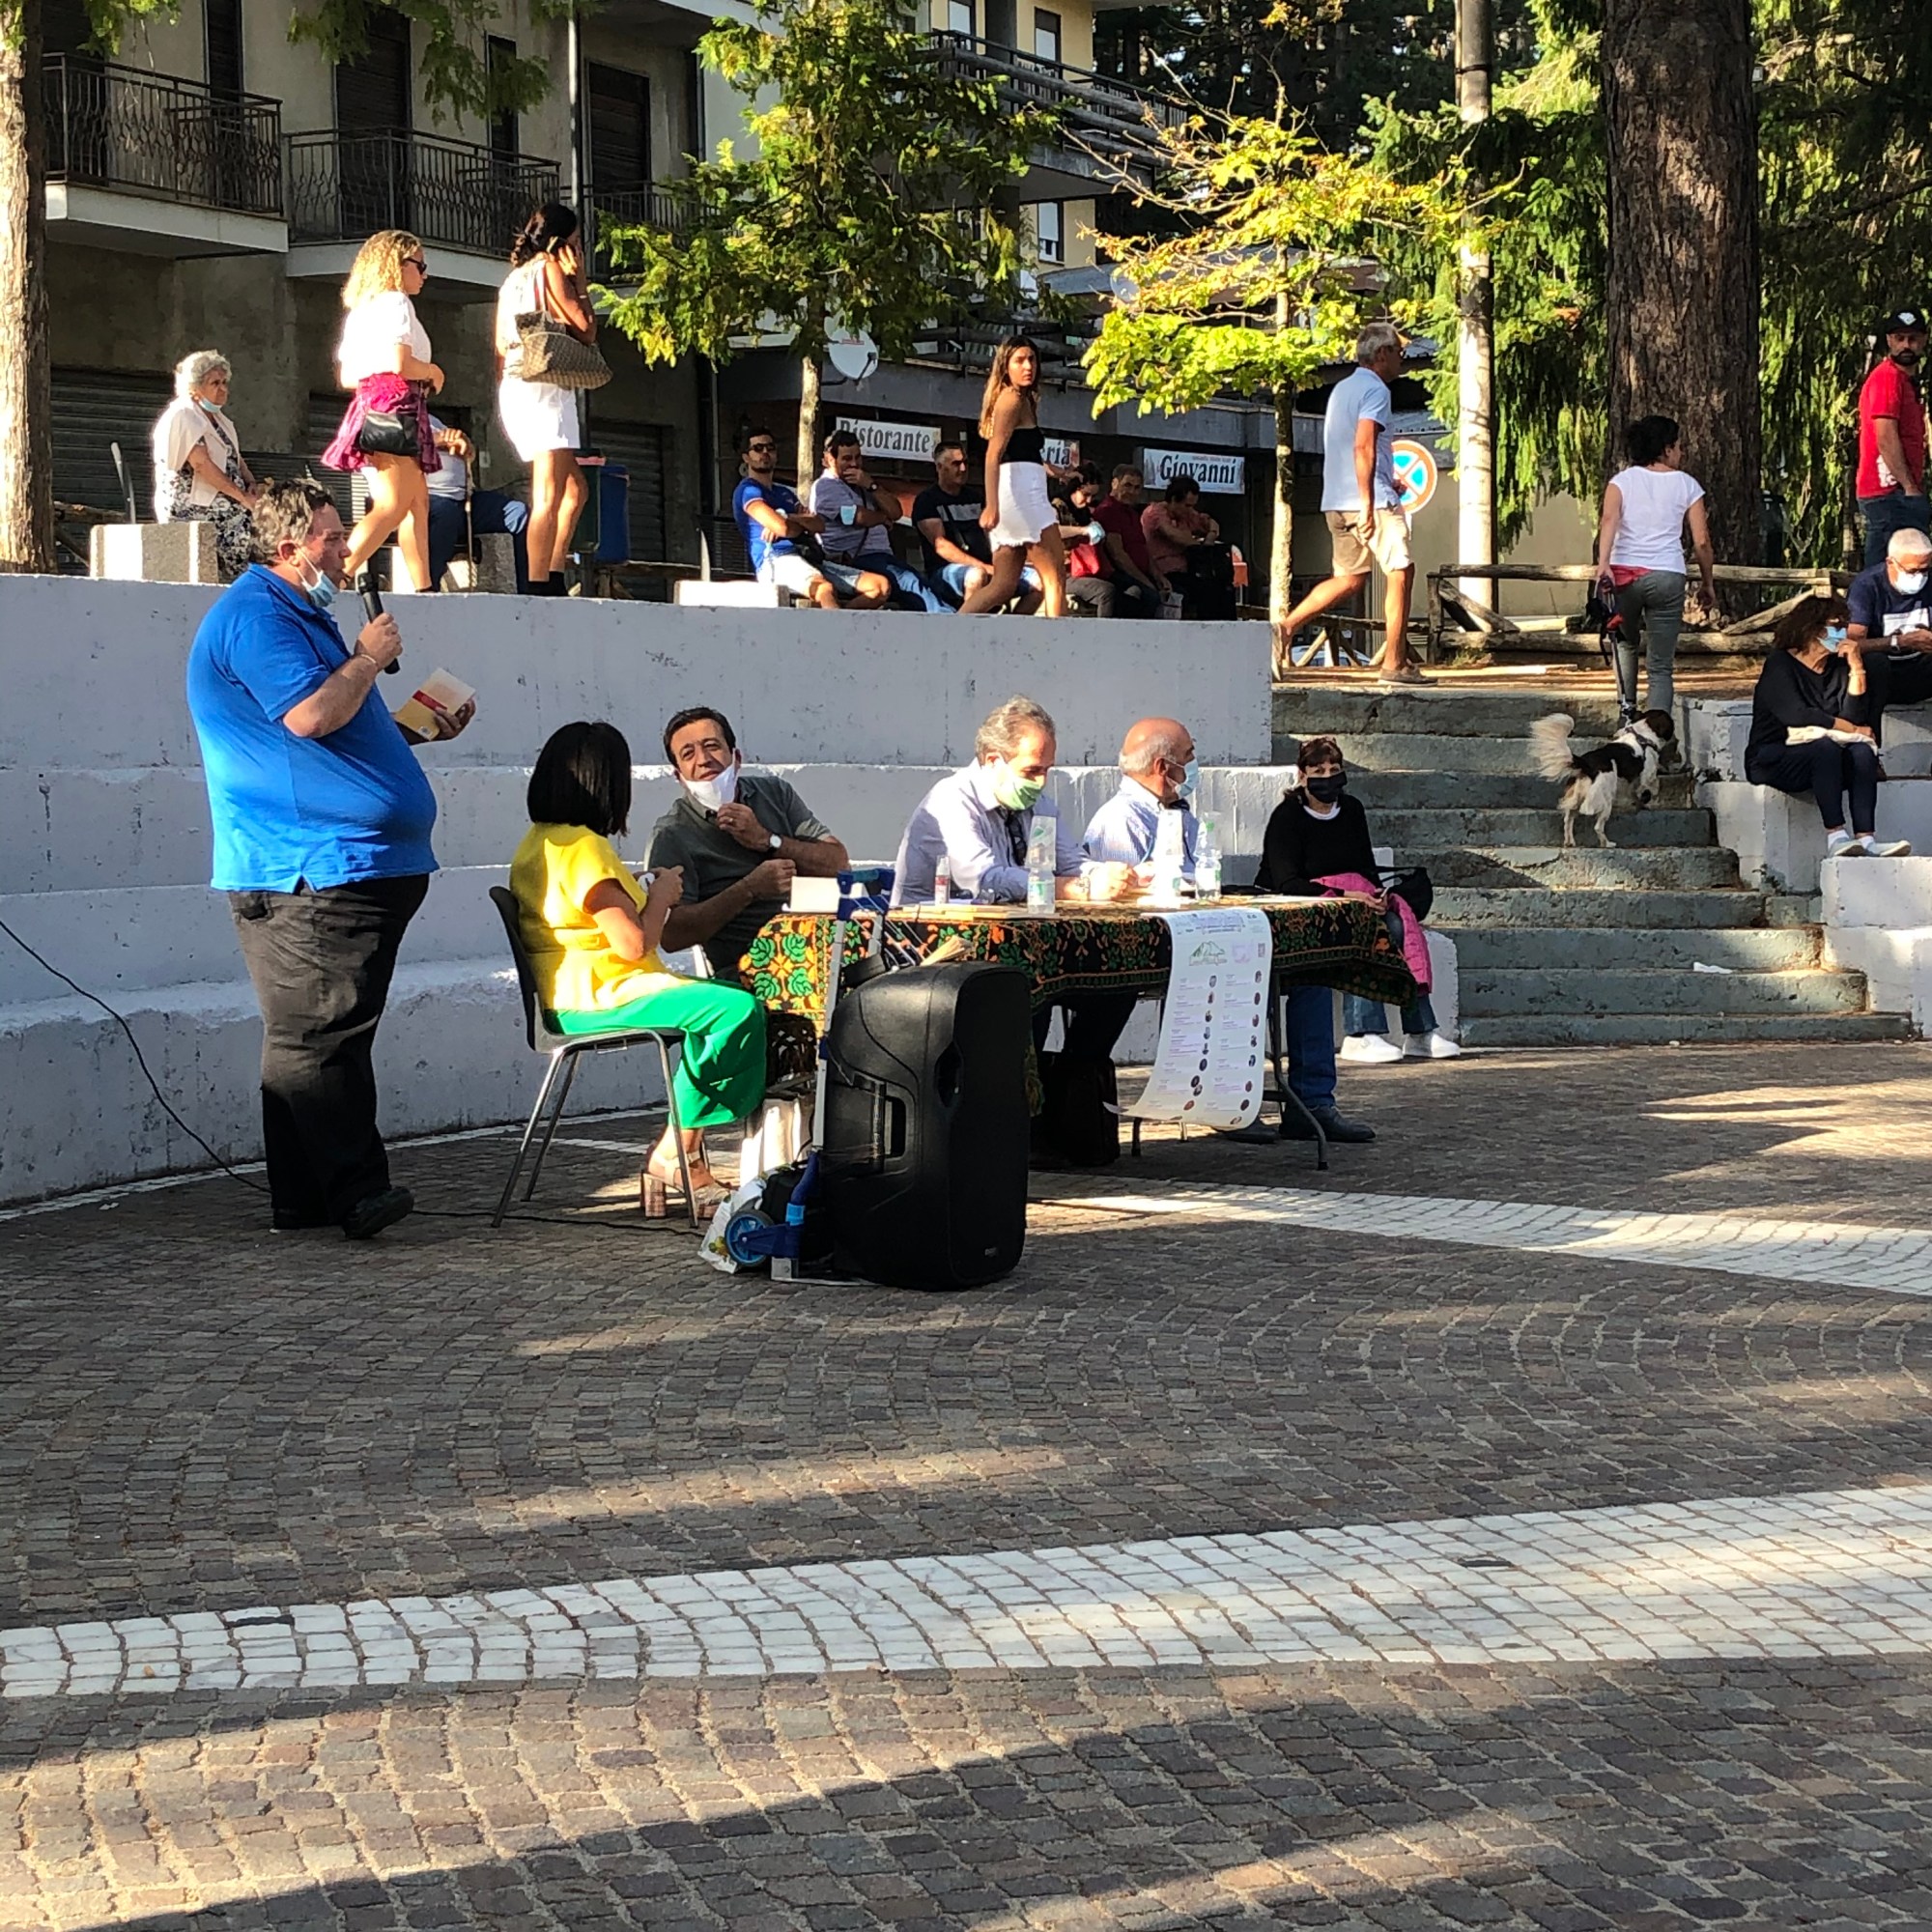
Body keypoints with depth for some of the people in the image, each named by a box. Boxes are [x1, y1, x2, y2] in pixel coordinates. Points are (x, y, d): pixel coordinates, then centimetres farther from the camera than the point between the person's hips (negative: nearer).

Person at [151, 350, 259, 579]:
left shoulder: (218, 418, 22)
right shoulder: (181, 417, -7)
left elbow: (235, 459, 24)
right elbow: (201, 464, -17)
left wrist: (251, 483, 1)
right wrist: (242, 497, -18)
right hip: (191, 510, -8)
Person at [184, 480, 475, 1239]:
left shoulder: (299, 614, 24)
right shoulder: (254, 616, -10)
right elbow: (309, 714, -23)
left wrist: (417, 729, 22)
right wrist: (368, 657, -9)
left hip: (358, 864, 11)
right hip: (309, 872, -11)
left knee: (327, 1037, 10)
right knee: (316, 1037, -12)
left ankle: (307, 1199, 12)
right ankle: (354, 1191, -16)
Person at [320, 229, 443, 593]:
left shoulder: (360, 309, 22)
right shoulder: (395, 302, -4)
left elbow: (346, 376, 21)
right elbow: (400, 362, -17)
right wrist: (432, 372, 1)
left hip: (369, 400, 10)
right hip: (395, 402, -10)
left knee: (418, 500, 12)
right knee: (393, 506, -17)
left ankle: (424, 588, 7)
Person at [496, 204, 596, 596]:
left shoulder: (512, 279, 22)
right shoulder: (550, 269, -2)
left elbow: (500, 349, 20)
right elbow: (586, 330, -4)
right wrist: (579, 280, 5)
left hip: (512, 388, 9)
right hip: (544, 389, -9)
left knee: (575, 489, 14)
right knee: (549, 497, -15)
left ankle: (554, 579, 8)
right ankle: (538, 589, -23)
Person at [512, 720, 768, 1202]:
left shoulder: (538, 842, 16)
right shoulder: (584, 846, -16)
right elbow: (634, 943, -20)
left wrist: (645, 891, 18)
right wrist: (662, 895, -3)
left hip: (577, 995, 11)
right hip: (599, 997, -11)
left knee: (724, 998, 18)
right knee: (739, 1010, -21)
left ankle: (684, 1145, 10)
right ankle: (677, 1153, -12)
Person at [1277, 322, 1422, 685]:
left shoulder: (1341, 389, 19)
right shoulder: (1376, 390, -10)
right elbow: (1363, 446, -21)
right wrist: (1368, 503, -25)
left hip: (1336, 502, 9)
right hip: (1373, 499, -9)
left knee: (1349, 578, 15)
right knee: (1401, 573, -3)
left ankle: (1285, 628, 3)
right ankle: (1395, 664, -3)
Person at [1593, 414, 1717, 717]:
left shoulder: (1622, 481, 8)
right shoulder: (1687, 485, 8)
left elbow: (1609, 521, -11)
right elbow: (1701, 542, 5)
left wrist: (1603, 564, -23)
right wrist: (1708, 584, 17)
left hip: (1624, 573, 1)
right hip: (1667, 576, -1)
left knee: (1625, 644, 27)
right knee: (1661, 668, 3)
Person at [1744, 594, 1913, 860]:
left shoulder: (1837, 666, 11)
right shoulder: (1780, 665, -5)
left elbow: (1853, 717, -2)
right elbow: (1795, 715, -20)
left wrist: (1857, 669, -8)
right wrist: (1852, 729, -13)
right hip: (1774, 760, -5)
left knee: (1862, 751, -24)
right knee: (1826, 747, -34)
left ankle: (1866, 838, -41)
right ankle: (1836, 838, -44)